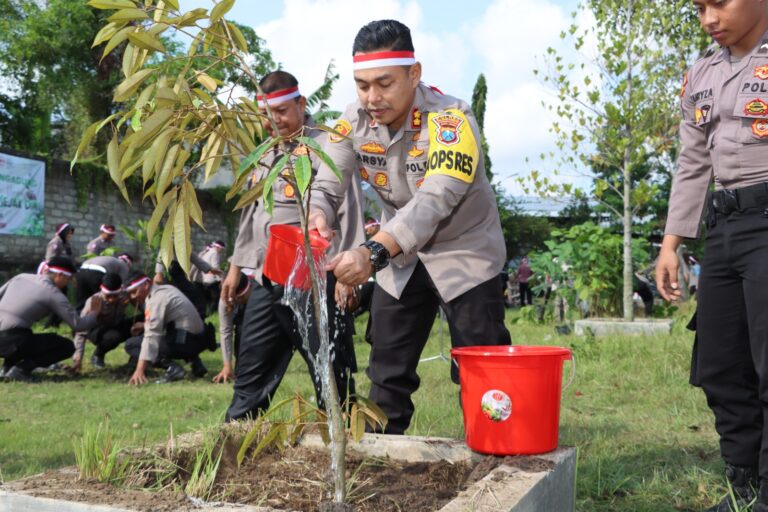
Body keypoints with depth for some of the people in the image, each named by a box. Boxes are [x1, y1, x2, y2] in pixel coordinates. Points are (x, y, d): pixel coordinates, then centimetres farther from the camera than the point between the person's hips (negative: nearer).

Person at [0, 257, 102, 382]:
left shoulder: (21, 277, 15)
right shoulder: (54, 294, -2)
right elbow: (78, 325, -2)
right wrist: (94, 313, 17)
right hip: (12, 343, -7)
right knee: (67, 347, 4)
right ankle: (21, 369, -8)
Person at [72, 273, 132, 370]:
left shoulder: (125, 296, -22)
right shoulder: (94, 301, -30)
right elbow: (81, 329, -31)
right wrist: (78, 355, -39)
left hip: (116, 327, 4)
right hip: (97, 330, -4)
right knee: (113, 336, -38)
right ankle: (97, 356, -3)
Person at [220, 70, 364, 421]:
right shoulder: (264, 152, 20)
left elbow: (348, 209, -12)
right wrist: (236, 266, 24)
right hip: (266, 281, 8)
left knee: (331, 374, -1)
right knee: (250, 374, 13)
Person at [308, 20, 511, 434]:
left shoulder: (450, 119, -29)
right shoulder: (353, 122, -11)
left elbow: (436, 200, -42)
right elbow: (325, 184, -17)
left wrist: (373, 253, -57)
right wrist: (317, 221, -43)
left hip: (464, 251, -4)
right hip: (401, 257, 5)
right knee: (387, 369, 10)